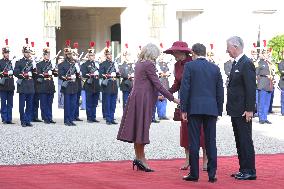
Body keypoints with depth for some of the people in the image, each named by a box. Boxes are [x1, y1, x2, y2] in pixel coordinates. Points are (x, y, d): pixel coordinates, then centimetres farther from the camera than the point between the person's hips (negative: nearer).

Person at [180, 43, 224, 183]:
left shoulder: (190, 66, -1)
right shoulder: (215, 68, 10)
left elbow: (184, 88, -5)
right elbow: (220, 91, 12)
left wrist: (183, 109, -2)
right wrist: (219, 111, 17)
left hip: (194, 108, -3)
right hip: (211, 109, 3)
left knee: (194, 142, 0)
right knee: (211, 141, 5)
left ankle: (194, 174, 1)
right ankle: (212, 174, 5)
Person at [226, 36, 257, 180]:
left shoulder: (246, 64, -15)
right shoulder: (236, 63, 14)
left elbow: (251, 88, -19)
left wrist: (249, 110, -21)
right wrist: (230, 107, 17)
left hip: (243, 111, -10)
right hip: (235, 111, 10)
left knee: (245, 141, -5)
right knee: (239, 141, 13)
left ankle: (250, 171, 0)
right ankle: (243, 170, 19)